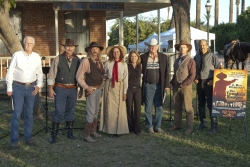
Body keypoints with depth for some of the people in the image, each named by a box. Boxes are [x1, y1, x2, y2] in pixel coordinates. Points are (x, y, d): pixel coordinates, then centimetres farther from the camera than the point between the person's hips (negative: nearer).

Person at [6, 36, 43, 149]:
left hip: (31, 87, 3)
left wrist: (38, 85, 1)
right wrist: (9, 88, -3)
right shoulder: (17, 55, -5)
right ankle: (14, 140, 4)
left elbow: (39, 73, 13)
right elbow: (10, 72, -2)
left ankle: (28, 137, 21)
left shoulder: (37, 57, 4)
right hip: (18, 87, -3)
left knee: (29, 114, 9)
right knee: (16, 114, -3)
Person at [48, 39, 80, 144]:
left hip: (73, 89, 3)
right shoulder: (58, 59, -2)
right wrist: (50, 88, -8)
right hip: (60, 89, -3)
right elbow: (51, 75, -3)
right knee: (59, 112, -4)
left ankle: (69, 132, 26)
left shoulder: (77, 60, 5)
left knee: (70, 111, 12)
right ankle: (53, 134, 8)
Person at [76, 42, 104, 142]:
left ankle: (93, 130, 33)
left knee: (96, 111, 18)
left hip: (99, 88, 7)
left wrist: (101, 84, 5)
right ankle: (86, 135, 5)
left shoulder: (99, 61, 7)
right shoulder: (86, 61, -14)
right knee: (91, 113, -6)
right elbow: (79, 77, -16)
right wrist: (87, 88, -18)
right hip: (91, 89, -7)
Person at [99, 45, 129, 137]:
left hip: (119, 86, 0)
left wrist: (125, 92, -3)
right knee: (109, 108, 2)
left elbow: (125, 79, -1)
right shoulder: (108, 63, -1)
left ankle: (118, 129, 17)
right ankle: (110, 130, 12)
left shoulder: (124, 64, -1)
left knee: (120, 109, 5)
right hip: (109, 86, 0)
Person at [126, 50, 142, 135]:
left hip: (137, 89, 2)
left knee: (137, 109, -1)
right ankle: (130, 127, 13)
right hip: (129, 89, -1)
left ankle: (137, 128, 6)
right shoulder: (127, 66, 1)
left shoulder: (140, 66, 7)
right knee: (129, 108, 3)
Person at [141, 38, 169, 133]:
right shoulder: (143, 57, 2)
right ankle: (149, 126, 15)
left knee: (159, 107, 6)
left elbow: (166, 72, 4)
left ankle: (157, 126, 16)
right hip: (148, 85, -1)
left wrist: (166, 85, -1)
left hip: (159, 85, 1)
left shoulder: (163, 57, 4)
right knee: (148, 107, 4)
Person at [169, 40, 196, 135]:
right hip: (176, 87, 6)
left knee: (188, 108, -3)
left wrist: (183, 84, -14)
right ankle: (177, 125, 22)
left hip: (186, 87, -6)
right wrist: (172, 82, 9)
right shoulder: (176, 61, 17)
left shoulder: (190, 61, -4)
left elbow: (192, 76, -9)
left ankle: (189, 127, 4)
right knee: (177, 107, 12)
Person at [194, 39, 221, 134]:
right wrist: (195, 78, 3)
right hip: (199, 83, 5)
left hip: (209, 83, -5)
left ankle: (214, 126, 0)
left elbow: (218, 70, -5)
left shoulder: (213, 56, -5)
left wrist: (213, 80, -12)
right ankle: (202, 122, 26)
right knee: (201, 104, 13)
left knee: (211, 104, -6)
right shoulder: (196, 57, 10)